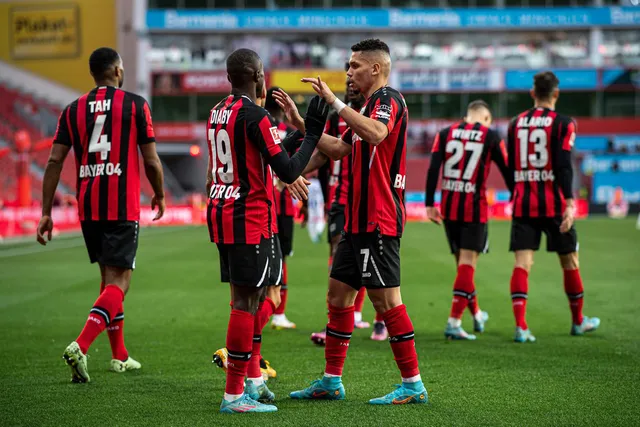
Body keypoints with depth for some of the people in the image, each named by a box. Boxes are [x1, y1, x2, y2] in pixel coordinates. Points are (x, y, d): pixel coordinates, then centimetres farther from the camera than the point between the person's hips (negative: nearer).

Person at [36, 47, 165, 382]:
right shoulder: (135, 105, -3)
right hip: (122, 207, -5)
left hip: (88, 207, 5)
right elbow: (151, 160, -3)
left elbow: (54, 161, 2)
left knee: (109, 276, 19)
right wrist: (159, 195, 15)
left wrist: (46, 213, 4)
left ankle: (119, 356, 26)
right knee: (118, 282, -5)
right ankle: (80, 347, -24)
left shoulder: (74, 109, 8)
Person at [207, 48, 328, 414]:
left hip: (221, 214, 9)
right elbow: (288, 171, -17)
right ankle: (234, 395, -4)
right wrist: (312, 134, -5)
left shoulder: (217, 113, 11)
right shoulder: (255, 116, -15)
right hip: (250, 220, -9)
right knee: (247, 301, -5)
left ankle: (252, 380, 25)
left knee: (252, 296, 18)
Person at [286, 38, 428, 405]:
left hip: (378, 221, -10)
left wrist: (334, 101, -32)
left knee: (386, 299, -7)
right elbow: (339, 149, 26)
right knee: (339, 293, 12)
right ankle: (332, 382, 18)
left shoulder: (388, 99, -11)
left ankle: (413, 385, -1)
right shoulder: (372, 105, 20)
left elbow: (375, 134, -34)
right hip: (359, 220, 10)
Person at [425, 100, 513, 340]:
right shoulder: (491, 137, 0)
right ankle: (453, 323, -10)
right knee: (467, 264, -2)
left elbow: (432, 170, -2)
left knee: (462, 262, 17)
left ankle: (476, 314, 33)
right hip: (475, 207, -4)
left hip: (449, 207, 4)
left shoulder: (445, 133, 5)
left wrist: (429, 204, 0)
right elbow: (507, 172, 4)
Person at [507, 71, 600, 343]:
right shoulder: (562, 124, -5)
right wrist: (570, 203, -19)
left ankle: (520, 326, -16)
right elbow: (563, 166, -15)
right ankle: (578, 321, 27)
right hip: (553, 204, -3)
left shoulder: (516, 123, 9)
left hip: (522, 204, 3)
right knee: (570, 262, 13)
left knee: (522, 263, -2)